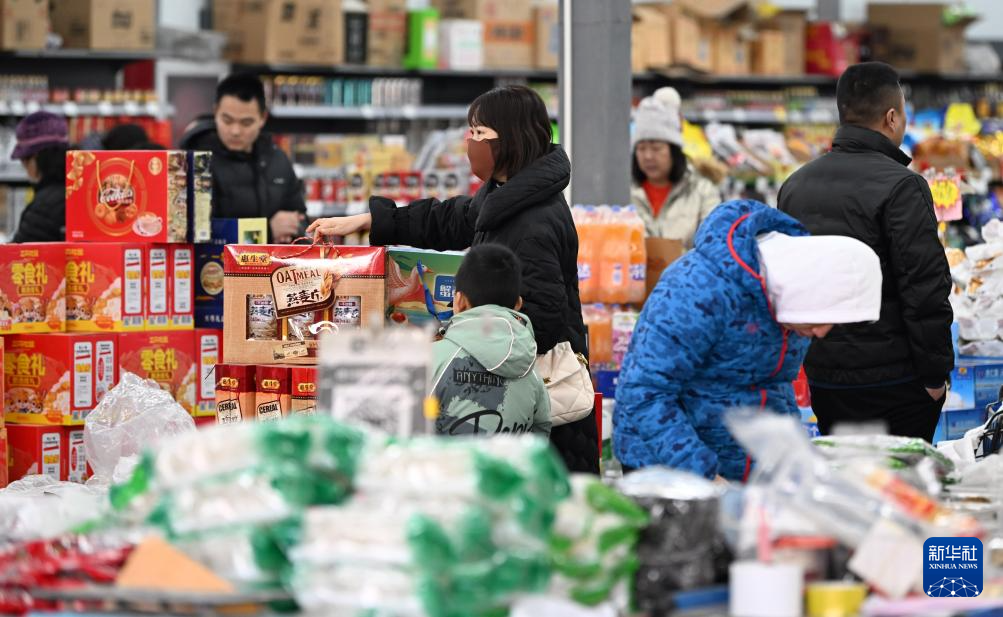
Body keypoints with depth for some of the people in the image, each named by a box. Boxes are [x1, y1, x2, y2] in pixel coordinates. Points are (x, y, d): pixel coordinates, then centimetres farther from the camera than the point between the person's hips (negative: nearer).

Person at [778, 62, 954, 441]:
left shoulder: (794, 186, 10)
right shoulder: (900, 188, -14)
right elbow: (925, 288, -17)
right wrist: (936, 372, -9)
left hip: (821, 377, 7)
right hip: (892, 378, -7)